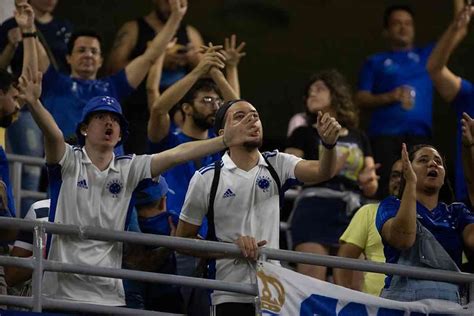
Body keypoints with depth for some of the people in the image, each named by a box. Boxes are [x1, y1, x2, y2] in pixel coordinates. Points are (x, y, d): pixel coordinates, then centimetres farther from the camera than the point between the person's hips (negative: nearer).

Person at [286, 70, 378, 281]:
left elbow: (371, 189, 20)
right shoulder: (304, 134, 11)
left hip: (352, 214, 4)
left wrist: (367, 180, -3)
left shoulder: (359, 138, 20)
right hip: (314, 212, -4)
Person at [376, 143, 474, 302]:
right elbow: (403, 240, -10)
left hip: (450, 299, 3)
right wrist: (411, 183, -8)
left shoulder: (457, 212, 22)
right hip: (404, 295, -3)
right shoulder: (391, 206, 13)